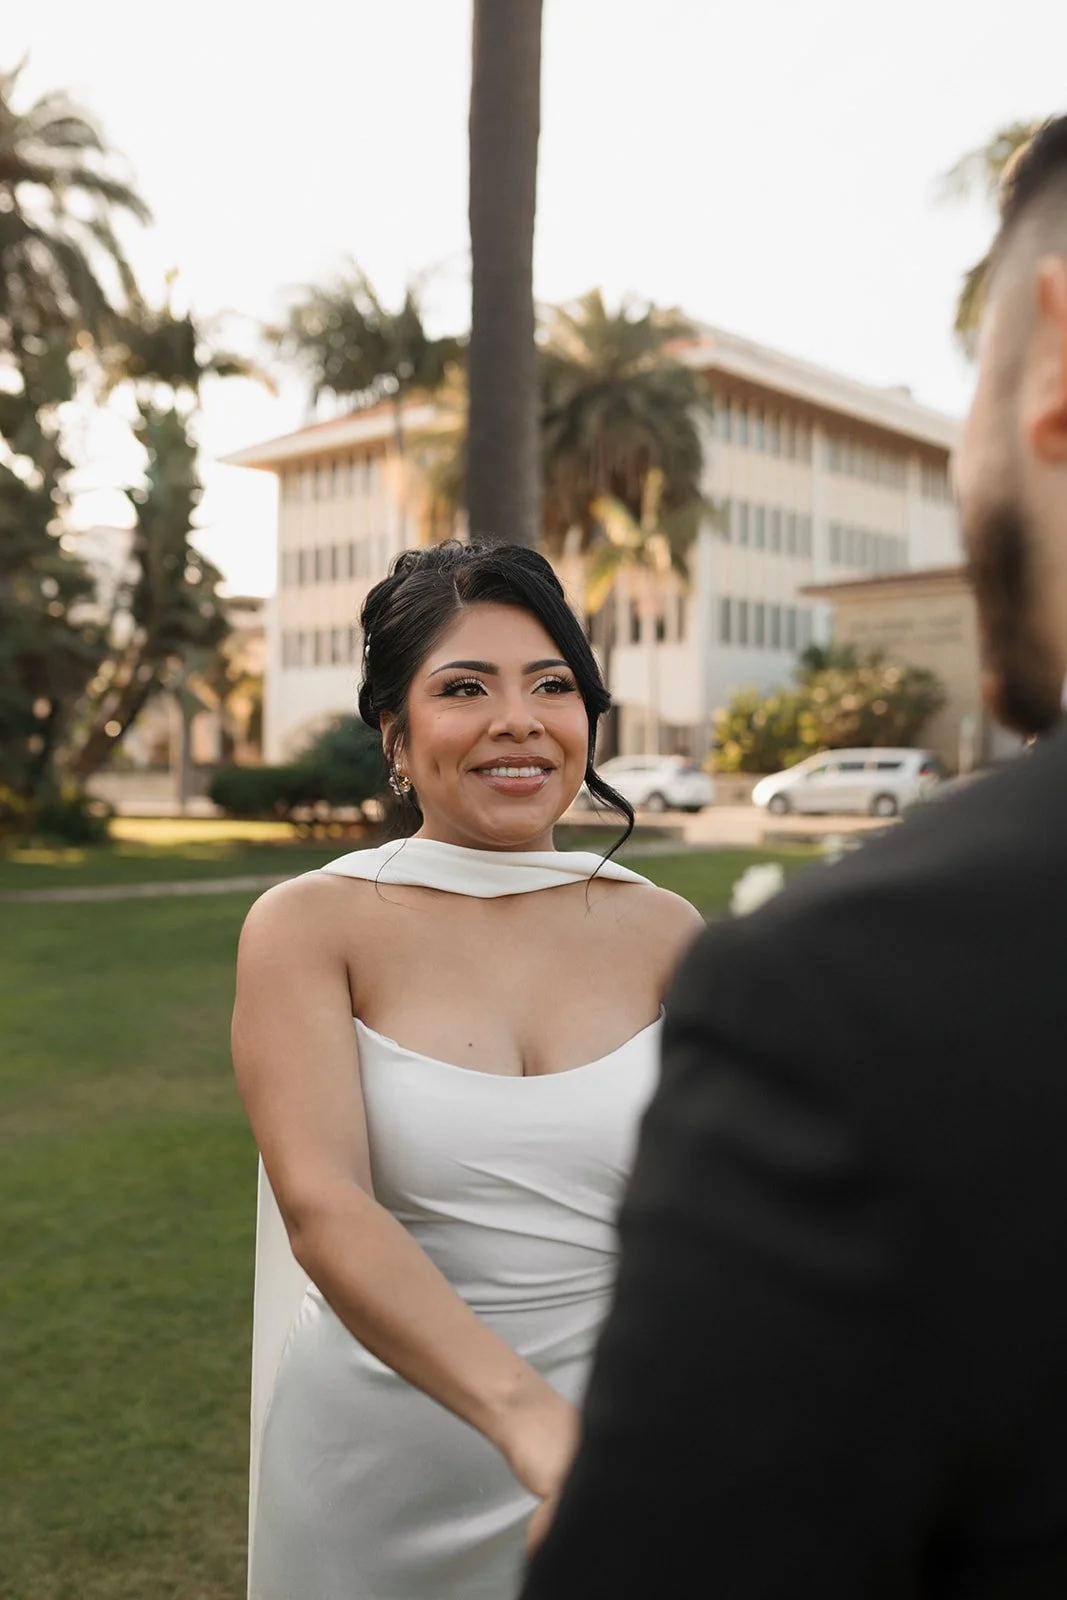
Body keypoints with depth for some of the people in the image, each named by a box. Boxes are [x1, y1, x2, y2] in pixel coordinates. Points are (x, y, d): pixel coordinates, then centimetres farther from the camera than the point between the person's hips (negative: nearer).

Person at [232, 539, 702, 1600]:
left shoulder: (663, 934, -3)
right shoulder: (306, 927, -10)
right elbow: (321, 1208, -22)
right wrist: (526, 1414, -35)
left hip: (624, 1463, 2)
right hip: (381, 1488, -1)